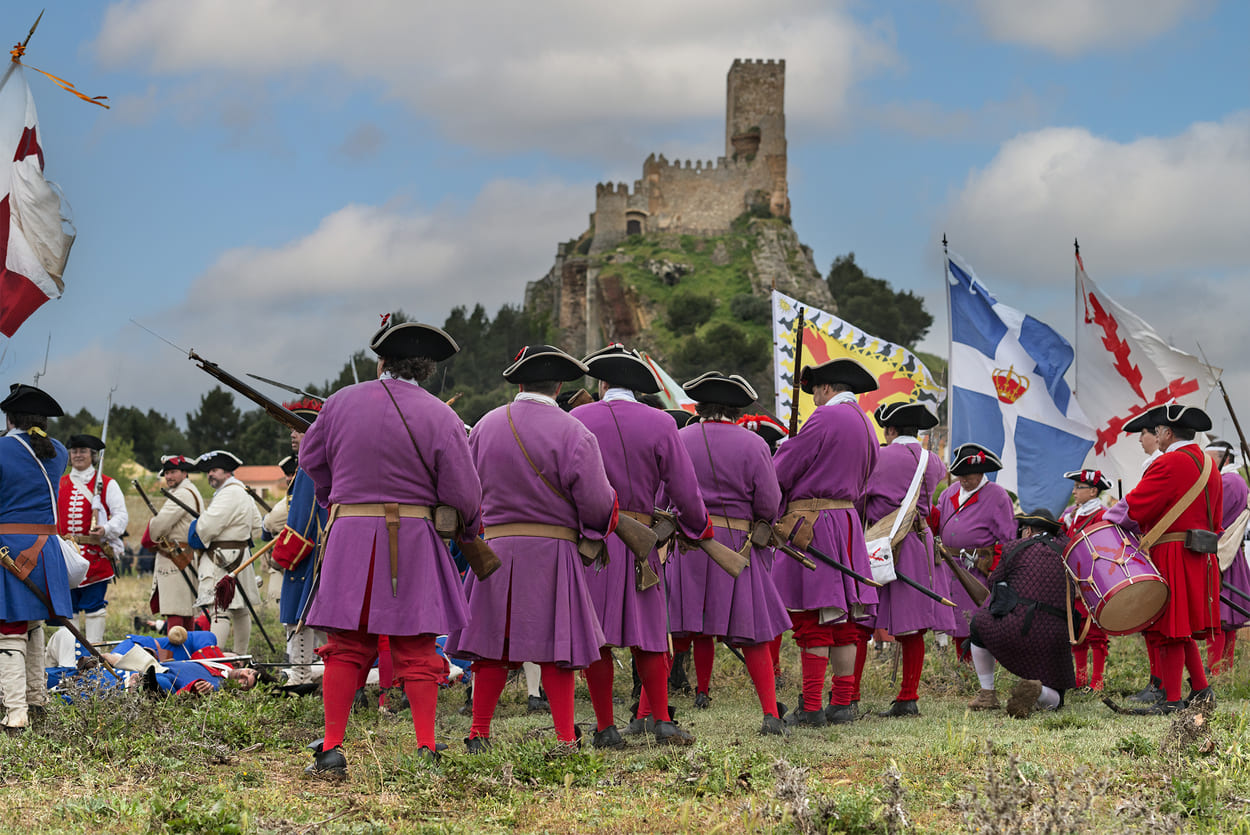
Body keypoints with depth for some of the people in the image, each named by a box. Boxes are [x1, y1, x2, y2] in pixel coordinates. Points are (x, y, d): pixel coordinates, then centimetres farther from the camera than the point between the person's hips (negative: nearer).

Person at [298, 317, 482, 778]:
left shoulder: (342, 402, 2)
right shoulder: (439, 417, -6)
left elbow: (312, 459, 17)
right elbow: (462, 491, -6)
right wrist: (470, 528, 15)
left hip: (349, 534, 1)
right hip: (413, 540, -1)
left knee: (346, 649, 6)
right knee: (416, 650, 5)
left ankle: (331, 750, 1)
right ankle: (426, 750, 3)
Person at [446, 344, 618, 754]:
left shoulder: (485, 425, 4)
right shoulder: (572, 432, -10)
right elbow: (597, 504, -12)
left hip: (496, 546, 3)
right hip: (553, 549, -3)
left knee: (492, 643, 9)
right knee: (554, 644, 2)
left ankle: (479, 734, 13)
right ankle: (565, 739, 3)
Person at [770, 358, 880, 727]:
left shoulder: (826, 418, -11)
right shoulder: (866, 426, 17)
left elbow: (782, 472, -9)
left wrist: (782, 450, 11)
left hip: (812, 525, -9)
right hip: (848, 520, 9)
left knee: (812, 620, -8)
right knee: (842, 620, 10)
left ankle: (811, 707, -8)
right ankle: (843, 703, 11)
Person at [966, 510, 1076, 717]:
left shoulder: (1015, 548, 5)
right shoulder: (1066, 550, 11)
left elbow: (993, 583, 15)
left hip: (1014, 629, -2)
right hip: (1054, 636, 2)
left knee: (978, 622, 32)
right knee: (1053, 701, 22)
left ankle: (987, 694, 28)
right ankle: (1035, 688, -15)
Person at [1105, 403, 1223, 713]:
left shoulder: (1169, 464, -14)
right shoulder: (1209, 466, 15)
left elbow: (1133, 507, -15)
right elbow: (1215, 520, 20)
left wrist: (1103, 524, 0)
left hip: (1172, 557, -9)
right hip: (1201, 559, 9)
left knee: (1169, 629, -5)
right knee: (1182, 628, 17)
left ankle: (1171, 701, -3)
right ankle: (1201, 689, 16)